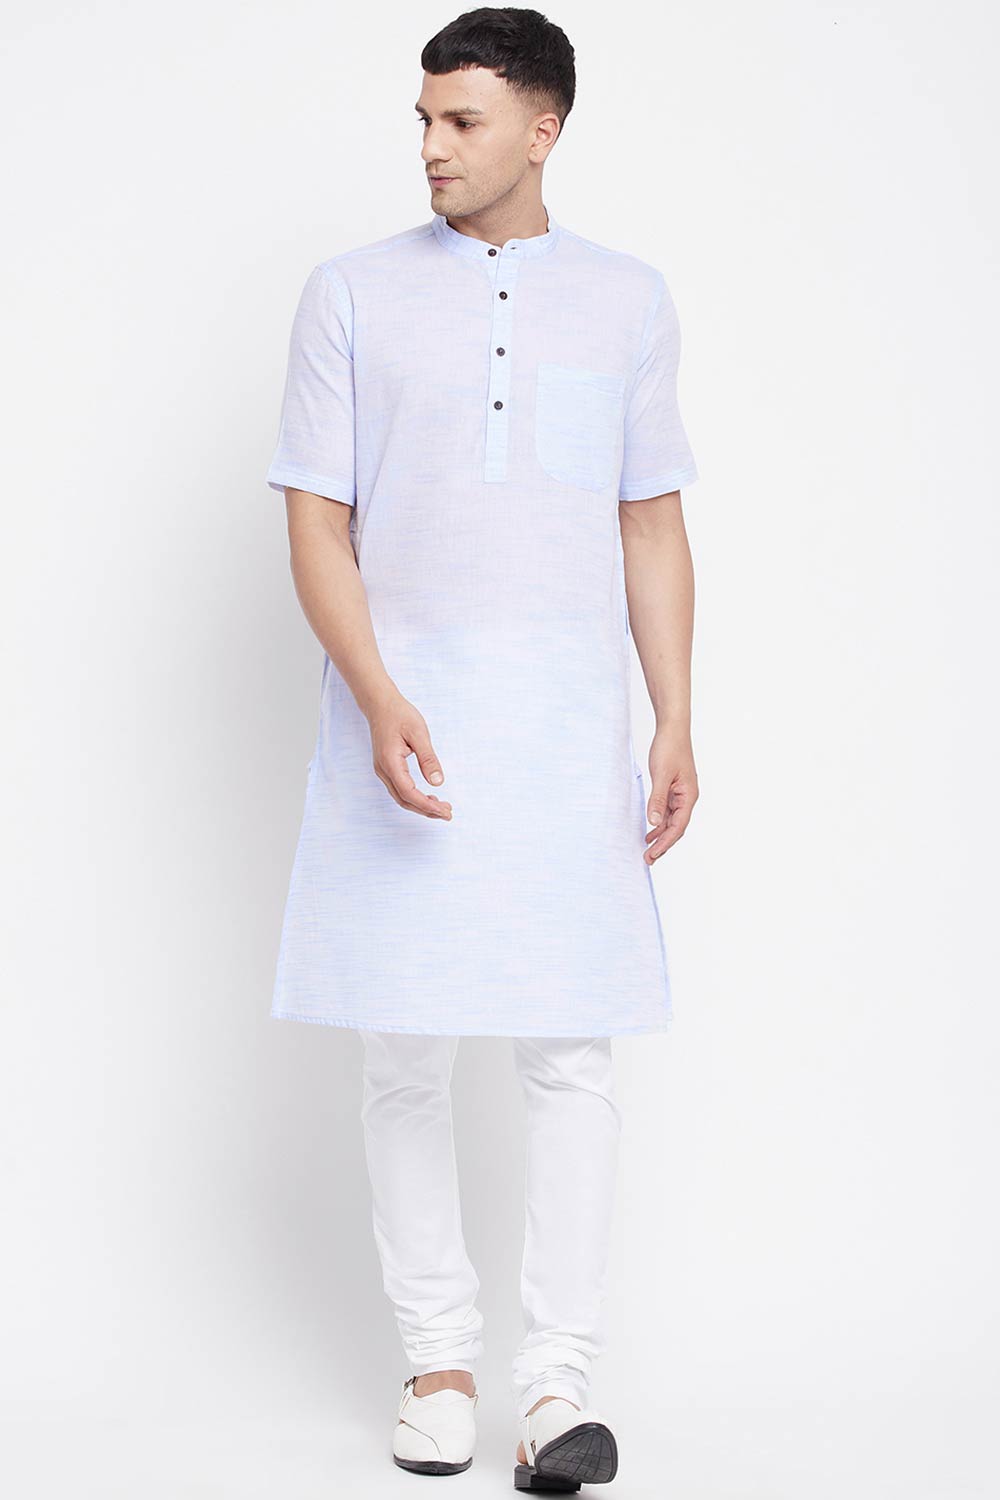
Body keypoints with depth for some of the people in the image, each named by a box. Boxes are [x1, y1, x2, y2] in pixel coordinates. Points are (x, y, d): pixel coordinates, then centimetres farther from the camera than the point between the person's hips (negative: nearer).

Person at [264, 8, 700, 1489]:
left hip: (569, 730, 1)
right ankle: (438, 1356, 16)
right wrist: (377, 699, -14)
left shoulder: (628, 299, 8)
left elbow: (654, 526, 11)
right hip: (406, 725, 0)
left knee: (571, 1050, -3)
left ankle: (558, 1379, 3)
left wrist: (676, 725, 3)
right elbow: (317, 521, 1)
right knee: (407, 1051, 3)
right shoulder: (354, 295, 4)